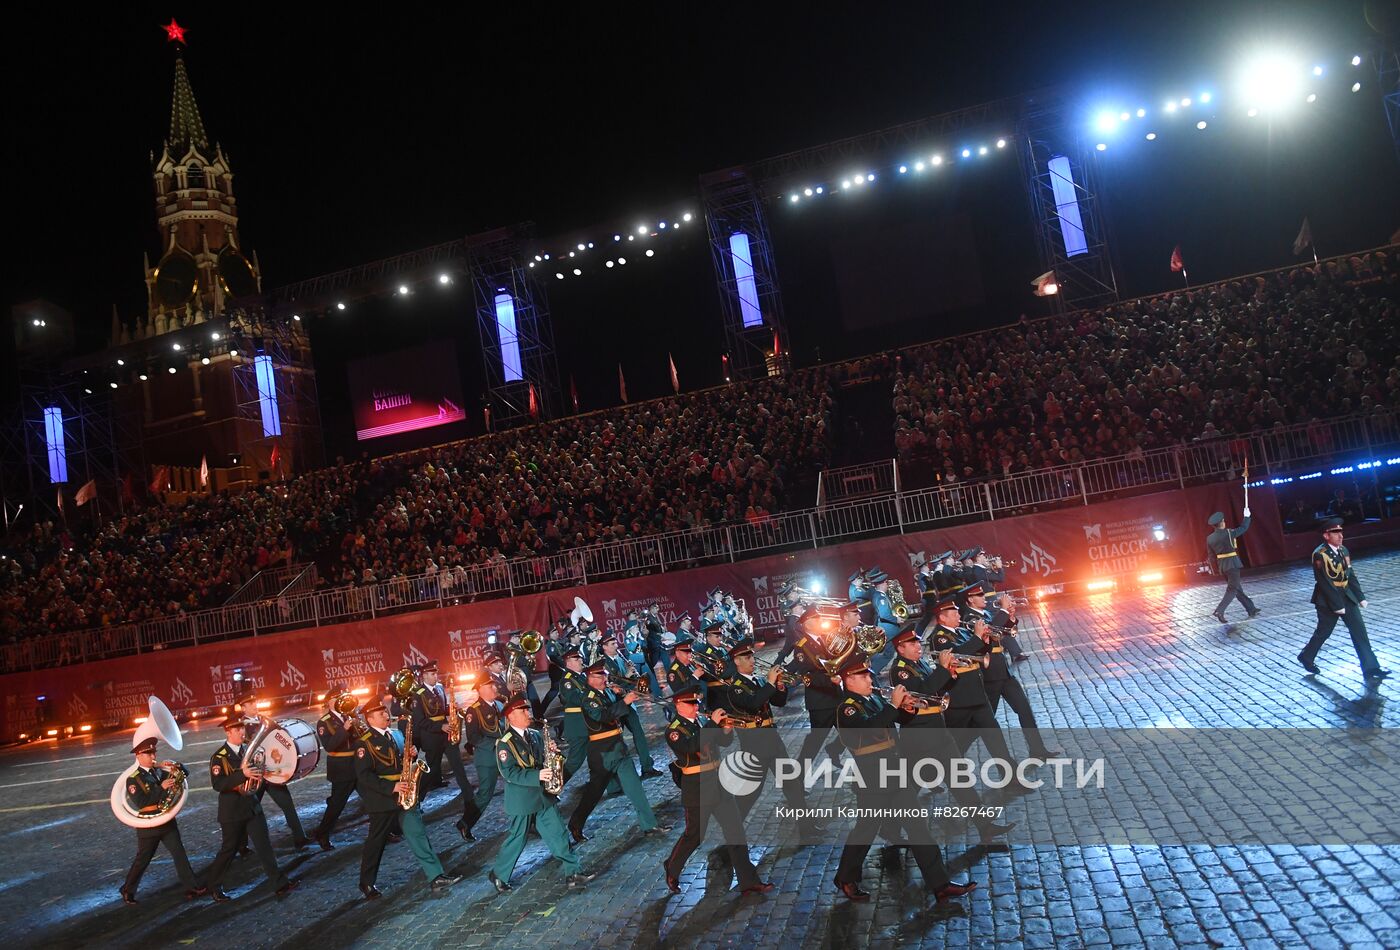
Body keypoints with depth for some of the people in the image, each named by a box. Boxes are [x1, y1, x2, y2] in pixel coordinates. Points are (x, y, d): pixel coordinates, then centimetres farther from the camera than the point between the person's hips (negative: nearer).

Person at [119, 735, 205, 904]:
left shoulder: (160, 771, 6)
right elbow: (141, 802, -23)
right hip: (148, 826, -5)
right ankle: (127, 890, 30)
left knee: (180, 854, 1)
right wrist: (161, 788, -26)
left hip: (168, 822, 5)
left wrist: (176, 766, -10)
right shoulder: (133, 779, -11)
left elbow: (185, 774, 10)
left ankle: (192, 888, 0)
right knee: (142, 860, 9)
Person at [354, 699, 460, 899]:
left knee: (418, 835, 1)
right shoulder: (365, 743, -10)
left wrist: (411, 755, -2)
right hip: (383, 798, -6)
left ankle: (436, 876, -1)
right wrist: (391, 787, -23)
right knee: (376, 841, 8)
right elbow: (364, 775, -18)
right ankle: (367, 883, 26)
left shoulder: (395, 735, 12)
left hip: (404, 794, 6)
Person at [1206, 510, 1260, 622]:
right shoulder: (1228, 533, -15)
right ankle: (1219, 611, -19)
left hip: (1221, 566, 7)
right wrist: (1247, 516, 14)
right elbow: (1243, 528, -1)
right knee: (1232, 590, -4)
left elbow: (1211, 555, 6)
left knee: (1237, 588, 16)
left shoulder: (1209, 538, 0)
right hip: (1232, 564, -7)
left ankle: (1251, 610, 27)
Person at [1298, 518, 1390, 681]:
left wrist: (1360, 596, 2)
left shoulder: (1343, 550, 4)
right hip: (1327, 600, -6)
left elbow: (1350, 575, 8)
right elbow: (1324, 582, -19)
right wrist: (1337, 605, -19)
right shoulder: (1320, 554, -19)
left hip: (1346, 596, 6)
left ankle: (1371, 669, 0)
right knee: (1323, 632, 9)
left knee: (1359, 631, 0)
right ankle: (1306, 657, 32)